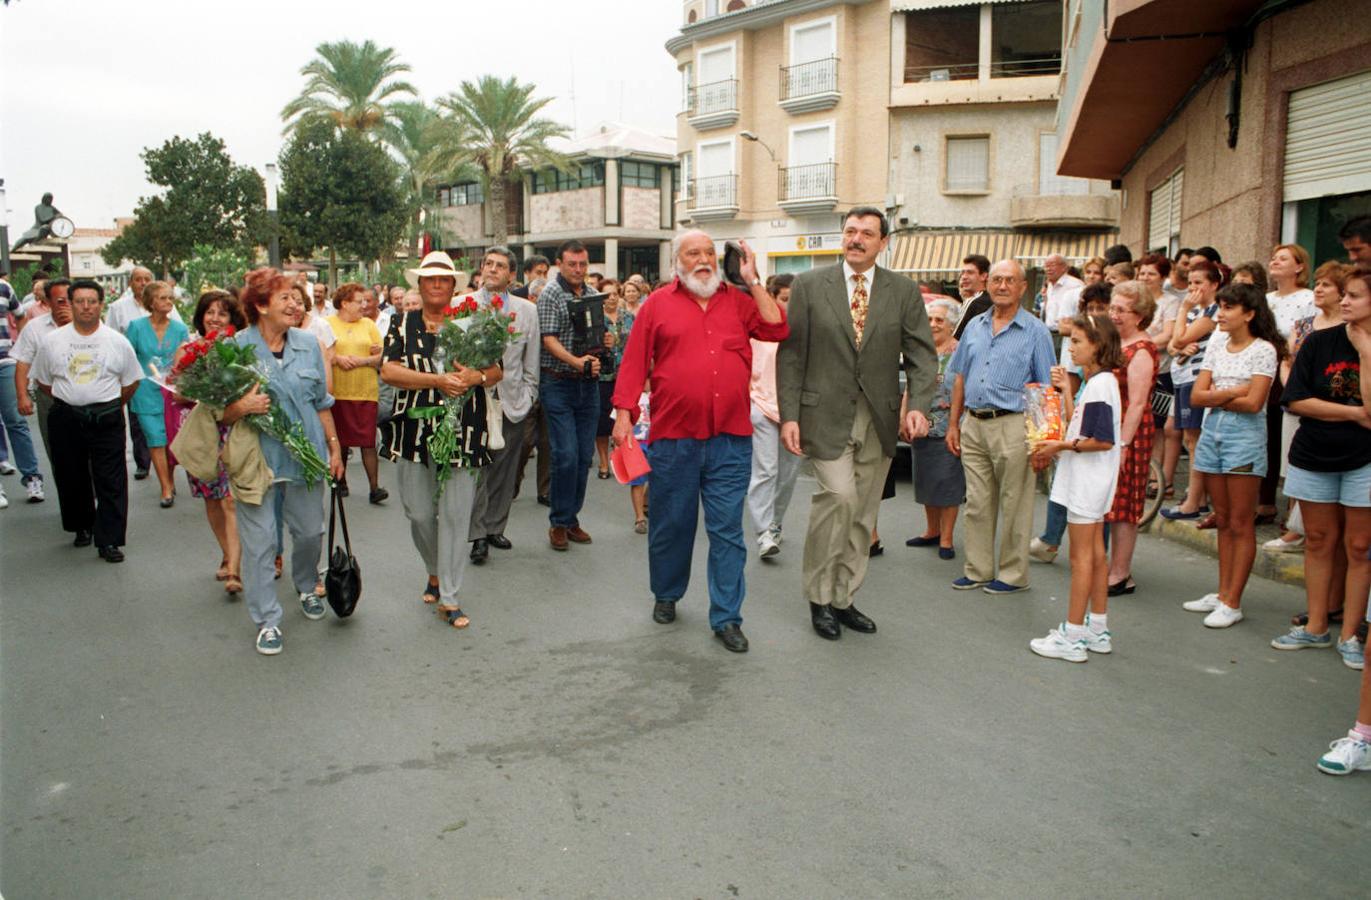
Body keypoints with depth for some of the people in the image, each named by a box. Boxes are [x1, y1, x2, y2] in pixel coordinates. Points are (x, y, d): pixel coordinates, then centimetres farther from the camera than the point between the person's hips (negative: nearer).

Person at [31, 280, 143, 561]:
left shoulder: (118, 342, -1)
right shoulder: (52, 341, 2)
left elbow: (131, 381, 9)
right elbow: (43, 380, 12)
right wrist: (67, 402, 10)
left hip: (107, 419, -2)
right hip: (66, 420, 2)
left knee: (111, 482, -4)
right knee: (71, 478, 12)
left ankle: (109, 540, 1)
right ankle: (82, 527, 31)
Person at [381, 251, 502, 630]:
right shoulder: (403, 325, 7)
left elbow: (496, 371, 6)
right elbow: (389, 371, -7)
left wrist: (477, 377, -17)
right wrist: (438, 380, -17)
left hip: (462, 432, -1)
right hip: (414, 429, 1)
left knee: (455, 514, -2)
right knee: (419, 512, 8)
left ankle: (449, 598, 7)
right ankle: (436, 571, 36)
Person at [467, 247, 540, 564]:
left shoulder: (527, 310, 8)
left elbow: (531, 360, 10)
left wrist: (528, 395, 7)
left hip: (513, 402, 2)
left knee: (504, 469, 8)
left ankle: (495, 528, 20)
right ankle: (477, 534, 3)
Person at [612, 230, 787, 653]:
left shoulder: (739, 302, 10)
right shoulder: (658, 305, 6)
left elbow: (777, 329, -3)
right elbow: (634, 362, 3)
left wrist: (753, 281, -2)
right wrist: (624, 415, -3)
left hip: (730, 438, 1)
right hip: (673, 435, -1)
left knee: (727, 530, 2)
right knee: (671, 523, 13)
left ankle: (726, 618, 10)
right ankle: (666, 595, 34)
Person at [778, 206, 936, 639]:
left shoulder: (904, 292, 6)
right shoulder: (809, 285, 1)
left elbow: (922, 354, 4)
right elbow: (790, 354, 0)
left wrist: (917, 405, -13)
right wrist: (789, 415, -8)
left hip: (880, 419, 3)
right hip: (827, 414, -3)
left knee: (862, 514, 9)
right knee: (838, 494, -18)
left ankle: (843, 599, 24)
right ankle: (819, 595, 1)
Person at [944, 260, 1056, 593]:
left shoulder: (1035, 331, 0)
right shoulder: (975, 328, 14)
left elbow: (1046, 390, -2)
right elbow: (960, 378, 18)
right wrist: (953, 424, 12)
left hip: (1012, 427, -5)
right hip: (974, 425, 5)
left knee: (1014, 506, 1)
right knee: (977, 504, 10)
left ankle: (1013, 574, 12)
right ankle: (978, 570, 19)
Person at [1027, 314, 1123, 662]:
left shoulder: (1100, 383, -17)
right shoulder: (1093, 381, 13)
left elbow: (1103, 440, -23)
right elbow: (1077, 425, 14)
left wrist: (1061, 445, -18)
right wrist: (1065, 390, 12)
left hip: (1088, 477, -10)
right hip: (1089, 479, 10)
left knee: (1081, 556, -5)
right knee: (1094, 553, 14)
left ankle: (1072, 637, 0)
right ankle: (1097, 630, 23)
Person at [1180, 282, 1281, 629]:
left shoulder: (1263, 350, -7)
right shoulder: (1217, 345, 10)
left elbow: (1253, 403, -16)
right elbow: (1197, 396, 3)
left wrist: (1215, 397, -4)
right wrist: (1233, 392, -10)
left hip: (1245, 435, -6)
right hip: (1212, 431, 6)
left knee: (1240, 524, -1)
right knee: (1223, 521, 12)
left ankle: (1232, 603, 3)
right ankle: (1222, 593, 19)